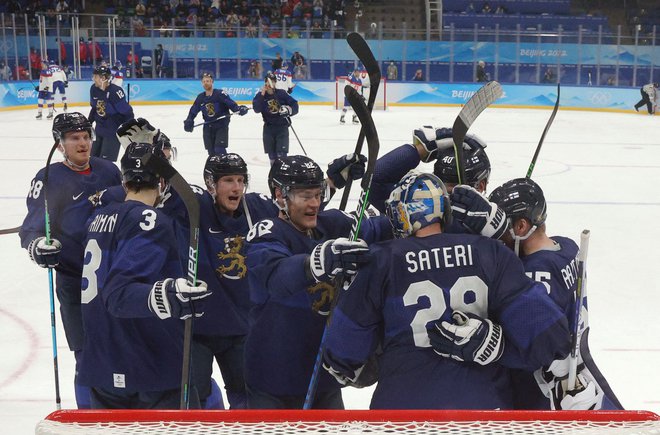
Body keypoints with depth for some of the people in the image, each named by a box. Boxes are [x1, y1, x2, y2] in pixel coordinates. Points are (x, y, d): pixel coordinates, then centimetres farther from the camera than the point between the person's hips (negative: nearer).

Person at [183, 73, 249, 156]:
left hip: (221, 125, -5)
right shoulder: (200, 97, 4)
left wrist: (239, 109, -39)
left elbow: (231, 103, -21)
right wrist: (188, 122, -1)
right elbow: (193, 111, 12)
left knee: (219, 150, -15)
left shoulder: (220, 94, -13)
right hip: (208, 127, 5)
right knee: (211, 151, 9)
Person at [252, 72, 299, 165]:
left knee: (281, 153, -9)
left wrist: (288, 109, -22)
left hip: (282, 126, -2)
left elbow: (294, 104, -2)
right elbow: (256, 109, -16)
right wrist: (262, 95, -22)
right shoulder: (260, 95, -2)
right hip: (269, 127, 2)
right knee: (271, 154, 12)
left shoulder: (281, 93, -5)